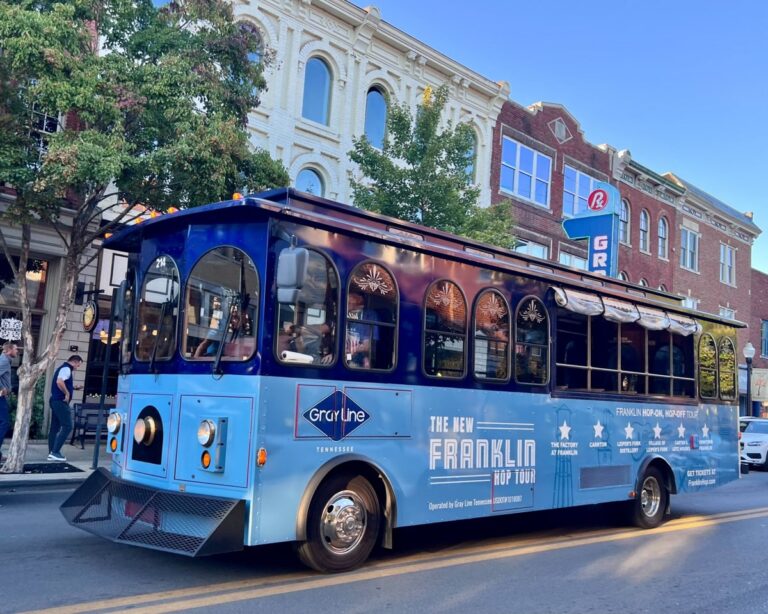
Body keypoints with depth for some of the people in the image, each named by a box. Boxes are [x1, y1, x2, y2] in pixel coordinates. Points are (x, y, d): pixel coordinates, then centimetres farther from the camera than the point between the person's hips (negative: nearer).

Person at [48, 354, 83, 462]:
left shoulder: (63, 368, 20)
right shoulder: (66, 369, -12)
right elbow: (59, 382, -28)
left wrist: (74, 387, 19)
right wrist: (67, 393, -19)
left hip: (56, 400, 11)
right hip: (61, 401, -11)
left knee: (55, 427, 11)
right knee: (67, 426, -9)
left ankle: (52, 453, 13)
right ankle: (55, 452, -10)